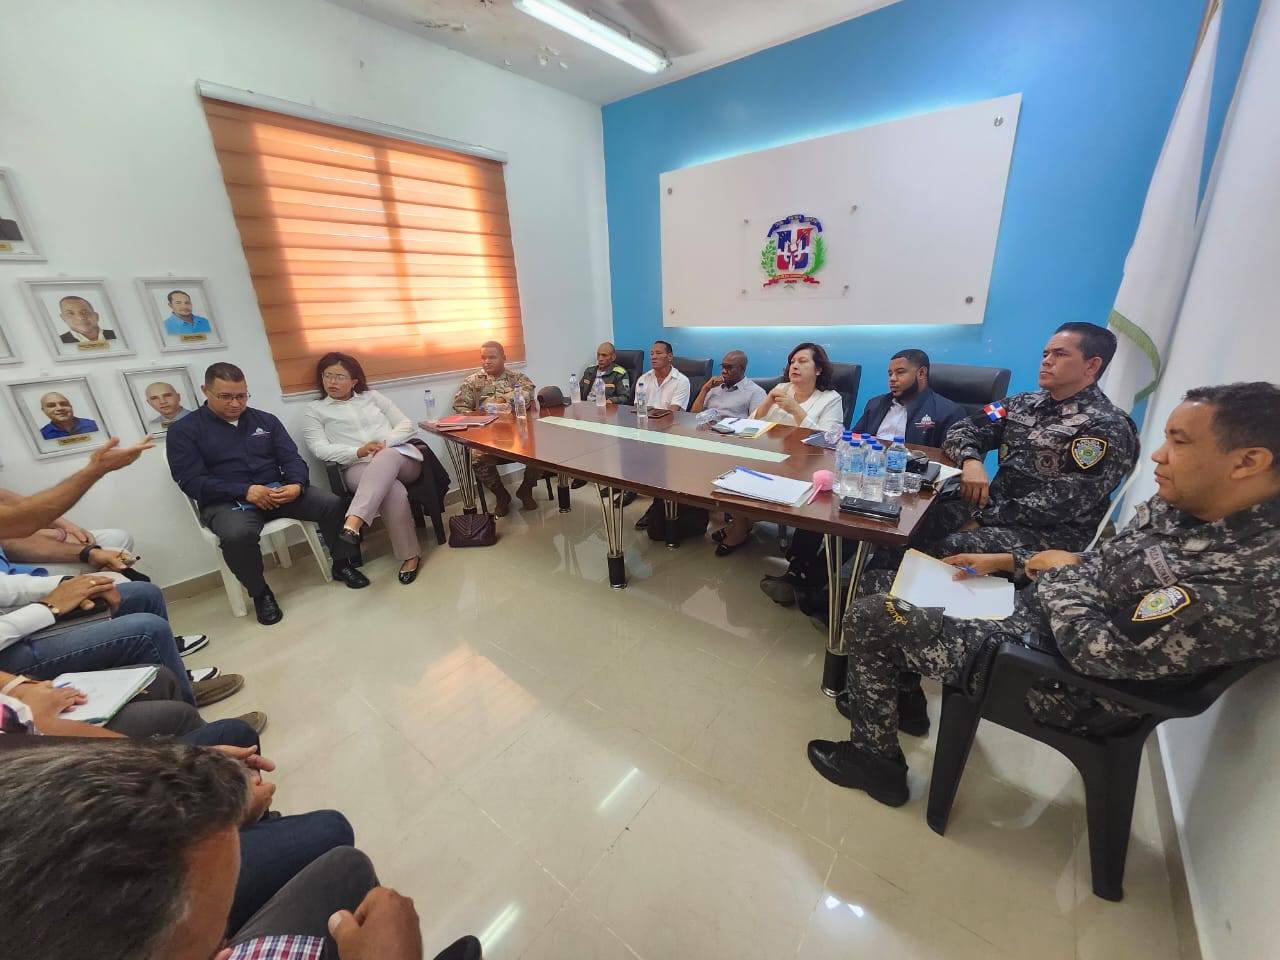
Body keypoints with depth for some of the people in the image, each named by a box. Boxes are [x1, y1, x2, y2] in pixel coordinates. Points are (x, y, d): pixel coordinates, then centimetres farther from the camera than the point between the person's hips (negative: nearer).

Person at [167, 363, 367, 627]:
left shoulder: (265, 420, 12)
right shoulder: (184, 430, 3)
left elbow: (291, 458, 5)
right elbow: (190, 480, -7)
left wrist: (297, 485, -18)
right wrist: (245, 491, -22)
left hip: (278, 490, 3)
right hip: (226, 501, -3)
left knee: (332, 504, -21)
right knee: (238, 535, -37)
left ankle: (341, 565, 1)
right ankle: (260, 593, -9)